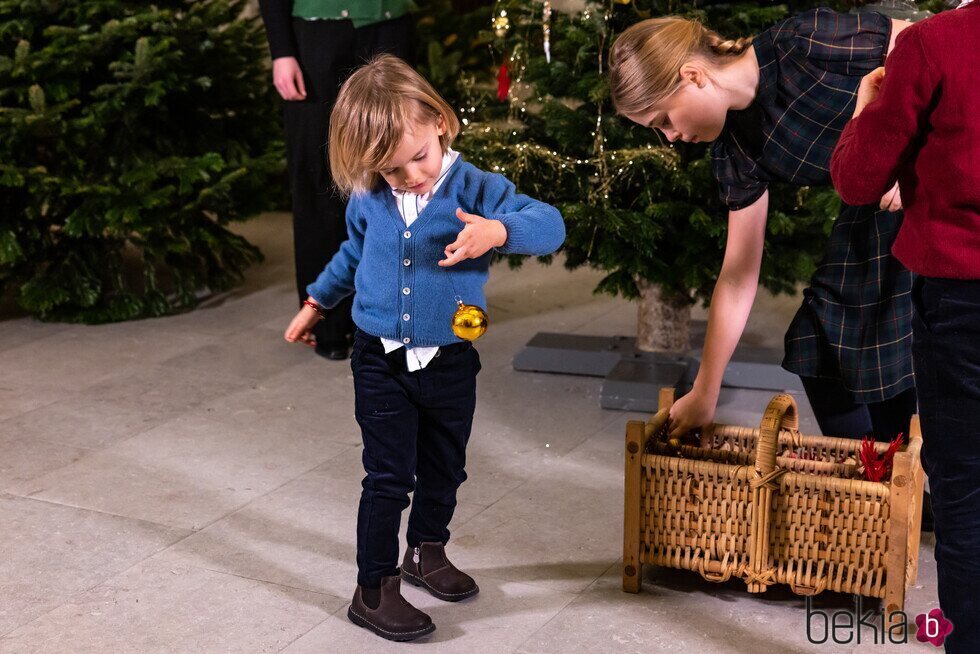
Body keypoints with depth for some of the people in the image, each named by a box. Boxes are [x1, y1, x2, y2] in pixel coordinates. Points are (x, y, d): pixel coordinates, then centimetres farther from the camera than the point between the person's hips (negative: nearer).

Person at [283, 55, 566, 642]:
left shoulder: (475, 189, -15)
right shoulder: (368, 200, -5)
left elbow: (550, 225, -26)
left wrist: (498, 231, -44)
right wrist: (317, 302, 27)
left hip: (450, 362, 1)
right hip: (382, 364, 0)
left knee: (444, 467, 18)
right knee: (389, 478, -1)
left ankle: (427, 551, 43)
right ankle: (374, 590, 11)